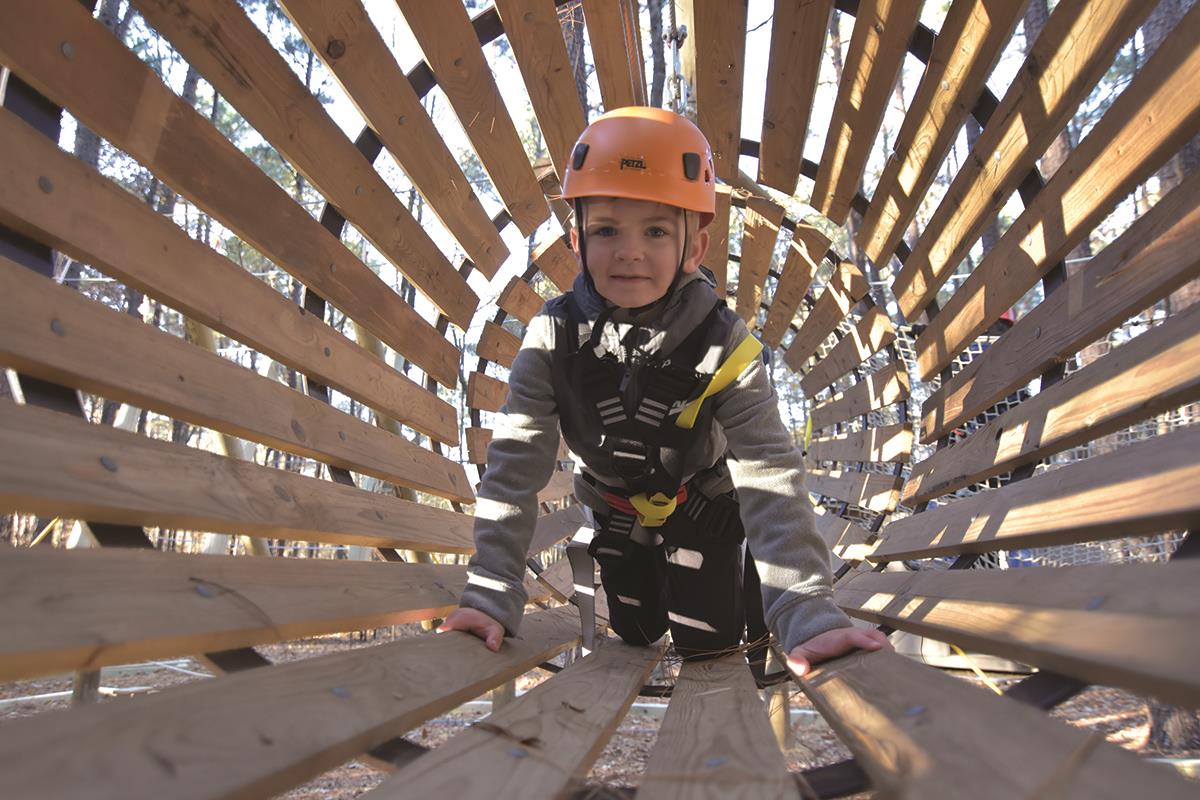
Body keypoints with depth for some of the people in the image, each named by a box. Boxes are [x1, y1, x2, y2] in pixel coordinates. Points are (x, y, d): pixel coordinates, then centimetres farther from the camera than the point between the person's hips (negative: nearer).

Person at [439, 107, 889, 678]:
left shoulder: (722, 346, -32)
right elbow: (514, 468, -29)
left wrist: (807, 615, -46)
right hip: (618, 507, 3)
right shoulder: (554, 338, -28)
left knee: (705, 642, 1)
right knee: (635, 632, 18)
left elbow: (770, 479, -37)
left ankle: (746, 589, 35)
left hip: (703, 500, -2)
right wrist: (490, 597, -37)